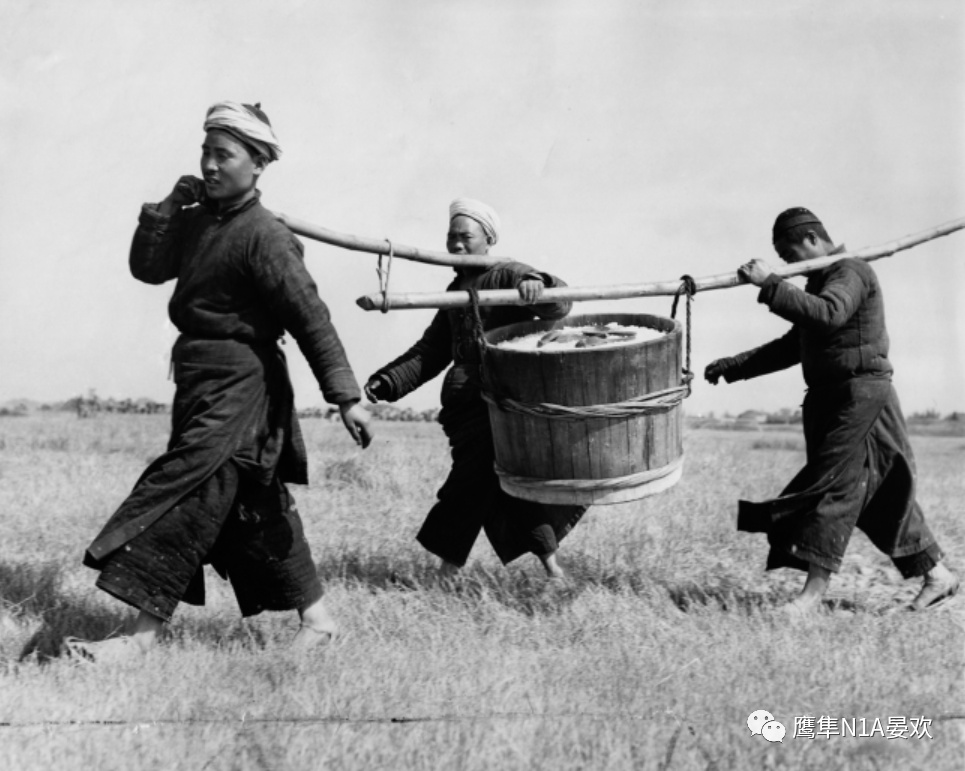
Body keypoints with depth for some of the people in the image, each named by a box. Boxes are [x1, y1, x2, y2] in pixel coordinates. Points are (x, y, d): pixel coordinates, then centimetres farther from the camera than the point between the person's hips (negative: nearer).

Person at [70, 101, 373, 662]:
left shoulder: (264, 237, -15)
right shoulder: (198, 221, 11)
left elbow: (312, 319, -18)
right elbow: (147, 268, 9)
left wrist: (347, 396, -21)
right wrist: (168, 208, -1)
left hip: (240, 388, -9)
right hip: (205, 382, 9)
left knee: (182, 499, -10)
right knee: (258, 511, 14)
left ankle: (144, 636, -7)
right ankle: (317, 618, 24)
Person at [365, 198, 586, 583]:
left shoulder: (508, 275, -1)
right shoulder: (457, 289, 19)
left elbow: (559, 305, -17)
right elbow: (431, 352, 23)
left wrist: (538, 286, -40)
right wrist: (388, 382, 11)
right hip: (469, 402, 4)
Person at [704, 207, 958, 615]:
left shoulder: (852, 272, -10)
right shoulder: (822, 280, 20)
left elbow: (827, 314, -32)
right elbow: (792, 345, 25)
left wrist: (770, 284, -32)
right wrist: (733, 367, 21)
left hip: (860, 395, -10)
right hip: (832, 398, 10)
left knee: (832, 485, -11)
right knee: (882, 492, 11)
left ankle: (814, 591, -11)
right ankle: (936, 575, 19)